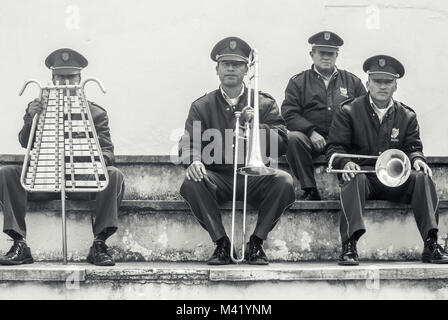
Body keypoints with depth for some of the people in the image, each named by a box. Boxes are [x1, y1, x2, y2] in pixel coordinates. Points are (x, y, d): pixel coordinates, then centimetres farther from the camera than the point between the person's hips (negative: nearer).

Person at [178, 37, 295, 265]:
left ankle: (256, 243, -18)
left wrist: (257, 125, -15)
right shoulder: (202, 106, 14)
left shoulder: (264, 103, 13)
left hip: (255, 177, 0)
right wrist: (193, 160, -23)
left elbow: (281, 145, 2)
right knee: (192, 183, -31)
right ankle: (221, 244, -20)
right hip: (218, 178, 0)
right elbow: (189, 142, 0)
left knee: (284, 181, -30)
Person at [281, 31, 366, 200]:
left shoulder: (353, 82, 18)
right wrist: (311, 132, -14)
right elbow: (289, 114, 2)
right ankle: (309, 190, -22)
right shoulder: (298, 82, 13)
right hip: (312, 139, 0)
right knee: (293, 138, -33)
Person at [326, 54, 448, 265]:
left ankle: (431, 244, -30)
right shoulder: (348, 112, 6)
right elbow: (335, 147, 0)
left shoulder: (407, 116, 15)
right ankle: (349, 246, -45)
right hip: (362, 172, -2)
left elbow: (413, 147, 10)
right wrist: (346, 163, -23)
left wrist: (416, 159, -15)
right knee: (355, 179, -37)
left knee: (422, 178, -26)